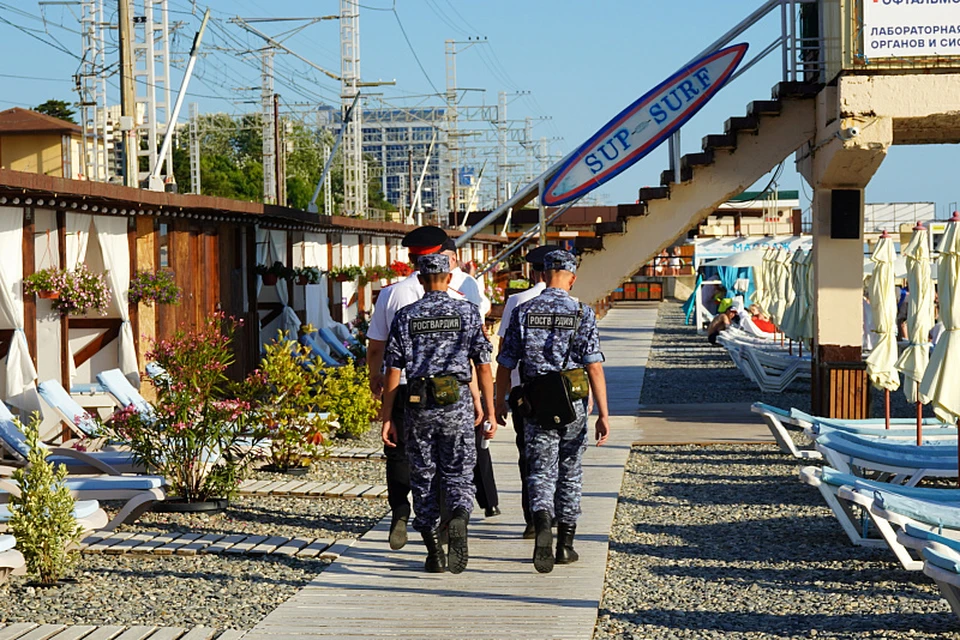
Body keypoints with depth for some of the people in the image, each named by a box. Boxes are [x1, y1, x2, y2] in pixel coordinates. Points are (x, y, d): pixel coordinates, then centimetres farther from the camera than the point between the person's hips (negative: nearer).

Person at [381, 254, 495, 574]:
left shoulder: (405, 317, 3)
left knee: (423, 479, 10)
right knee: (459, 476, 6)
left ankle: (434, 552, 11)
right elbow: (483, 367, 1)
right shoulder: (468, 312, 2)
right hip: (458, 404, -1)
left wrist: (387, 418, 5)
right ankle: (459, 519, -25)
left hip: (419, 405, 1)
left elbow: (393, 372, 1)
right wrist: (490, 411, 7)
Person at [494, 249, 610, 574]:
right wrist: (603, 414, -9)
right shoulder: (582, 314, -6)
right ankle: (565, 545, 19)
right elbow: (594, 368, -11)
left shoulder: (522, 312, -1)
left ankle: (542, 524, -25)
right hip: (573, 404, 0)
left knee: (541, 472, 3)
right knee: (570, 473, 13)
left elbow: (505, 364, 2)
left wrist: (500, 402, 16)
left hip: (535, 404, 0)